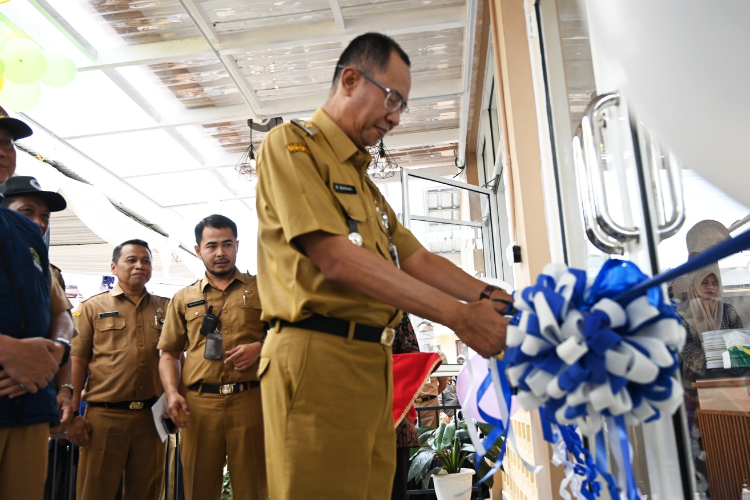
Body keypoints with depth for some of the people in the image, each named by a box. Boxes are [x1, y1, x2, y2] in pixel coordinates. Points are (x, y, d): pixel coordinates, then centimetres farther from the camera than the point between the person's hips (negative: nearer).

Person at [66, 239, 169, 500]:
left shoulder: (165, 308, 11)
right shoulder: (92, 307, 6)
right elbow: (77, 362, 2)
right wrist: (72, 415, -4)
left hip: (152, 416, 2)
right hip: (104, 415, -2)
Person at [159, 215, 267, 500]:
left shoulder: (262, 289, 9)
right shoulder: (184, 299, 15)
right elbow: (169, 353, 15)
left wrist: (260, 348, -10)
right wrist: (172, 393, -1)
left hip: (250, 399, -2)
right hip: (198, 404, 2)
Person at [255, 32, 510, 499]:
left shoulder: (364, 182, 23)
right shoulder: (291, 143, -3)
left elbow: (417, 260, 21)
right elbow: (335, 259, -16)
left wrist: (491, 296, 4)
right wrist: (459, 315, -16)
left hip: (374, 361, 8)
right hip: (319, 356, -8)